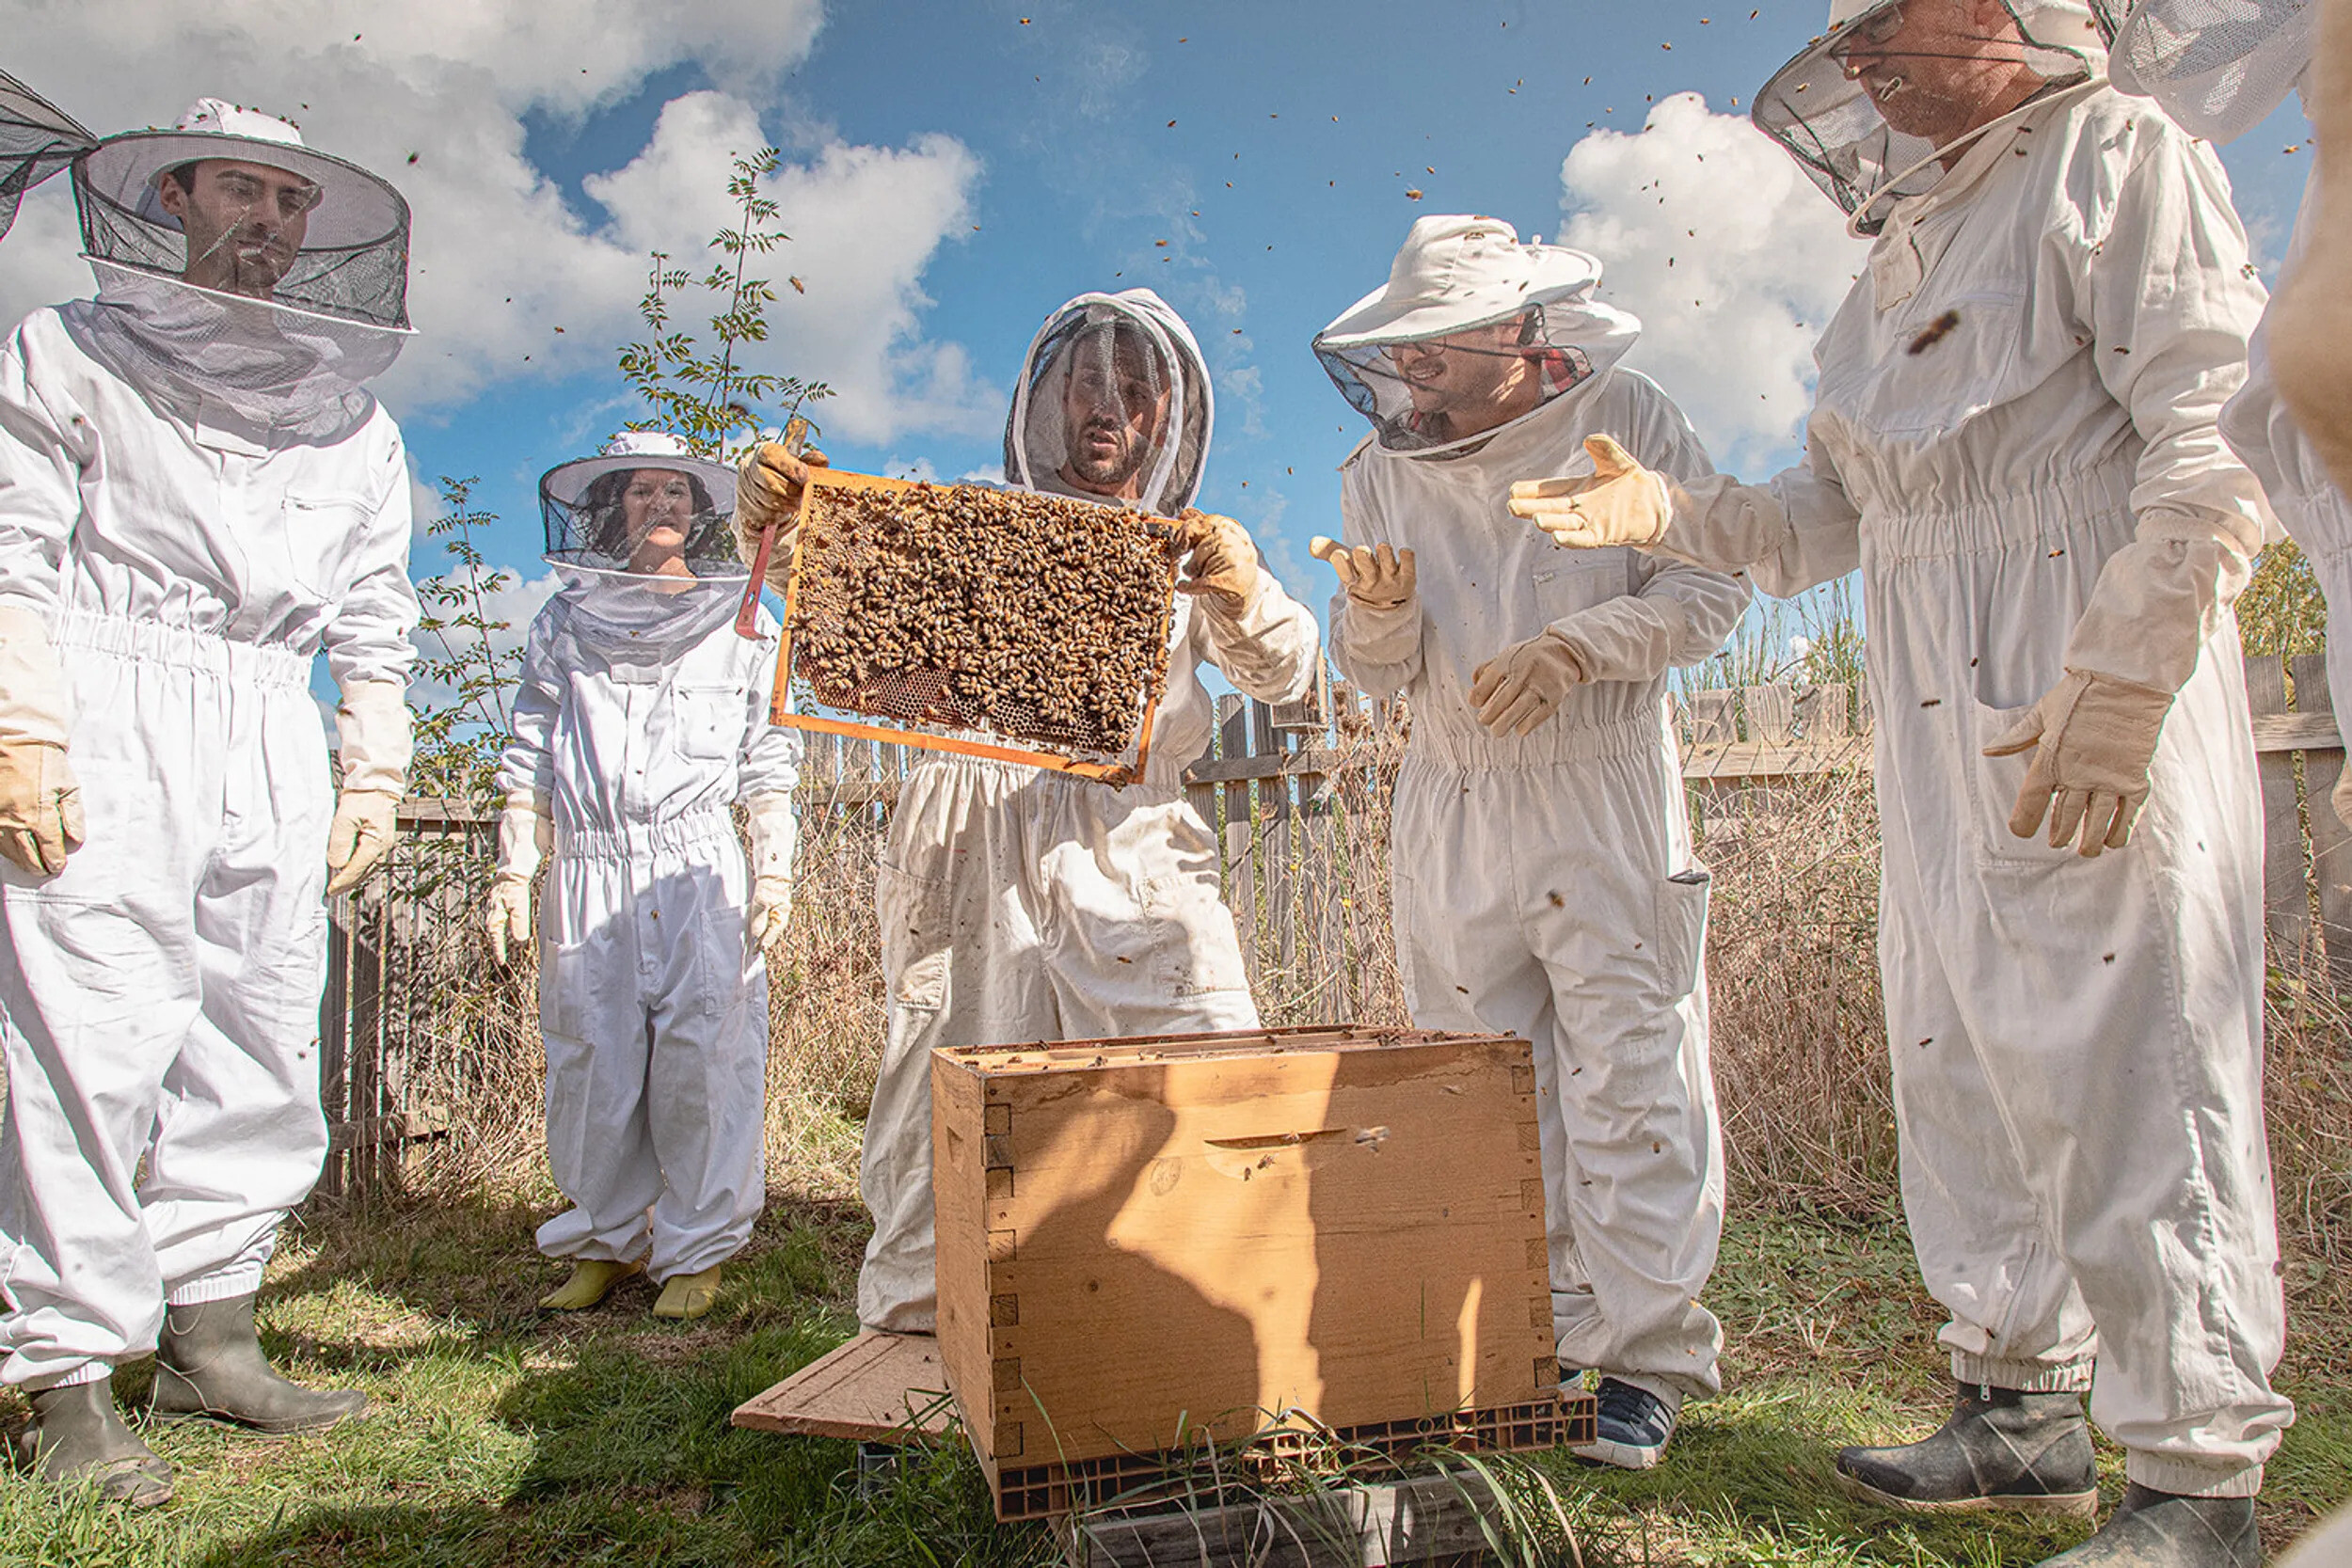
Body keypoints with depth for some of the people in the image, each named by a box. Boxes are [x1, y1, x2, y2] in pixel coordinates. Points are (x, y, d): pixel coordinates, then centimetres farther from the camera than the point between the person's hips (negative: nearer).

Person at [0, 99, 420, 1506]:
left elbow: (375, 622, 21)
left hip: (272, 747, 4)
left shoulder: (355, 421, 21)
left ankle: (212, 1338, 15)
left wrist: (376, 773, 13)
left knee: (267, 1053, 3)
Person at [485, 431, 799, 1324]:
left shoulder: (740, 626, 11)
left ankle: (695, 1250, 10)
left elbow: (770, 764, 9)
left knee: (701, 1058, -4)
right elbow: (530, 760, 12)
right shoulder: (566, 623, 13)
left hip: (701, 869, -1)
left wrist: (775, 870, 0)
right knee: (592, 1058, 4)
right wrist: (513, 874, 5)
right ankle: (605, 1241, 21)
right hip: (590, 869, 2)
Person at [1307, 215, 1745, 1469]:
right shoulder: (1380, 471, 8)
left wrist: (1574, 646, -17)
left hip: (1604, 798, -3)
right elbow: (1379, 675, 9)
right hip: (1452, 809, 4)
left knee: (1631, 1080, -5)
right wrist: (1377, 616, -14)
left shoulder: (1623, 419, -1)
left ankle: (1647, 1358, 9)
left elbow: (1710, 583, -3)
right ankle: (1533, 1337, 21)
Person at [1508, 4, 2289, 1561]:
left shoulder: (2118, 158, 2)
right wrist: (1671, 514, 5)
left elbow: (2216, 430, -10)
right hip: (1938, 720, 8)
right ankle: (2025, 1405, 22)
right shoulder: (1896, 269, 24)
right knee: (1962, 1063, 9)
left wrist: (2124, 675, -20)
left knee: (2129, 1054, -8)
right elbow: (1829, 509, 22)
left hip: (2103, 689, -7)